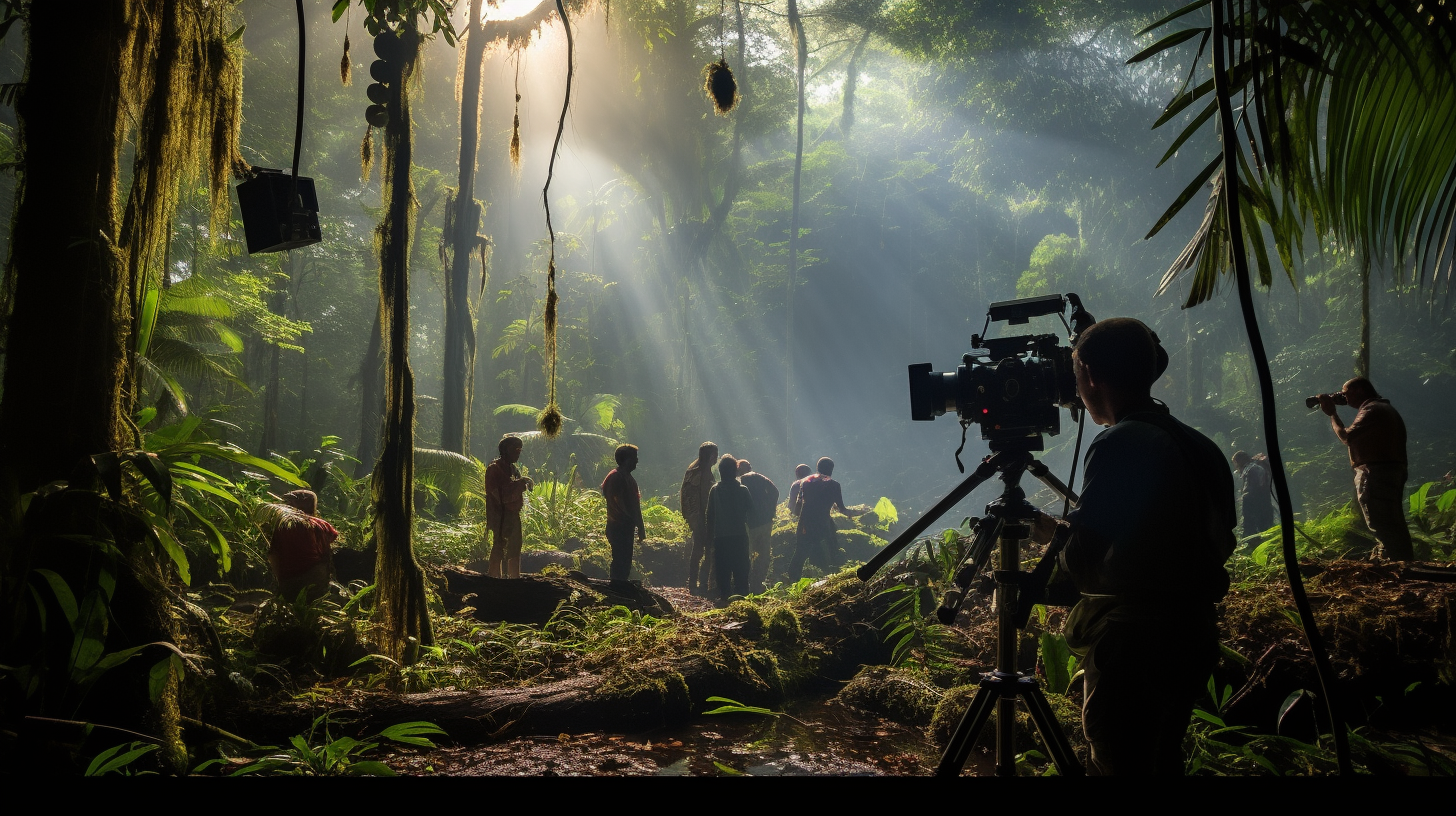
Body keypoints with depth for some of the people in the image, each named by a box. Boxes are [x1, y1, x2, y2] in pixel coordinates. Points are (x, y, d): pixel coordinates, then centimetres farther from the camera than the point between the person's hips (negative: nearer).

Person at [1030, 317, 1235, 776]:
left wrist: (1058, 532, 0)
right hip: (1193, 638, 9)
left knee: (1117, 764, 1)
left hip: (1133, 647, -9)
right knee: (1162, 760, 21)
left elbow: (1082, 566, -22)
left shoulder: (1119, 446, -18)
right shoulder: (1197, 446, 8)